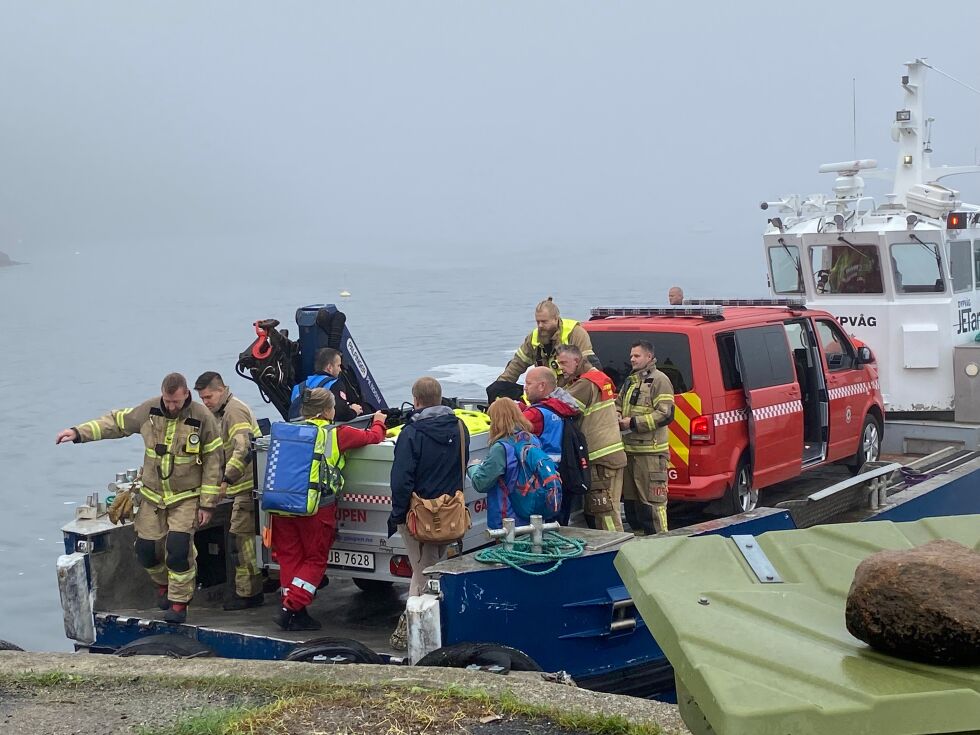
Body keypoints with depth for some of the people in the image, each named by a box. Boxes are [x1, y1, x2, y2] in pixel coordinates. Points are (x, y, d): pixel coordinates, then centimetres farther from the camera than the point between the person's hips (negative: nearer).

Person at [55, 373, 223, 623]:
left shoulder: (203, 419, -15)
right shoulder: (149, 410, -6)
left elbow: (212, 463, -9)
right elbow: (116, 422, 7)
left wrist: (207, 504, -9)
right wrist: (78, 432, -2)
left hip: (186, 497, -4)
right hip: (152, 495, 4)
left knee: (178, 546, -17)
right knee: (146, 548, 4)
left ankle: (178, 602, -1)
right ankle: (163, 583, 35)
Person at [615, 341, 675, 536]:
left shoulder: (658, 380, -7)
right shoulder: (630, 381, 19)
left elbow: (666, 414, -16)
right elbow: (618, 404, 28)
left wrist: (634, 423, -16)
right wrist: (617, 419, 3)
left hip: (650, 452, -9)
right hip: (629, 449, 9)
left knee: (652, 501, -8)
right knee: (630, 500, 15)